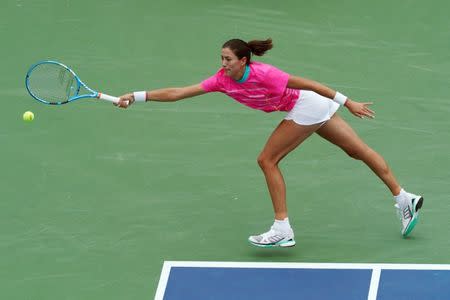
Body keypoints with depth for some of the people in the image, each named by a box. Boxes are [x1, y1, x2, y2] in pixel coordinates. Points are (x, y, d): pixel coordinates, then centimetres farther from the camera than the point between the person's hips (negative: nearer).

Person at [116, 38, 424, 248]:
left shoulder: (262, 74, -29)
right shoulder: (222, 80, -8)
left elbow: (308, 84, -23)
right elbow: (177, 93, -9)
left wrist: (348, 103, -20)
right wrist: (137, 97, -17)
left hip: (307, 106, -8)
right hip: (314, 109, 8)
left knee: (268, 160, -7)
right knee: (359, 150, 13)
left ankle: (282, 230, -4)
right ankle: (404, 199, 20)